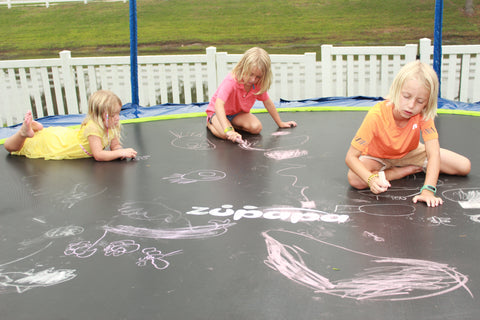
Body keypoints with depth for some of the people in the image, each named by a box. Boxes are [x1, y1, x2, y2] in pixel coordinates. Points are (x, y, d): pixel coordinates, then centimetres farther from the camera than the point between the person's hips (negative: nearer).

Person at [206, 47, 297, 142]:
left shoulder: (258, 85, -16)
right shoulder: (230, 82, -35)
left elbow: (268, 103, 0)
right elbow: (218, 105, -46)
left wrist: (280, 123, 6)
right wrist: (228, 130, -57)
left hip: (239, 113, 5)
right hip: (218, 112, -5)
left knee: (256, 127, -23)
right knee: (224, 134, -34)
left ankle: (234, 124, 3)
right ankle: (210, 122, -1)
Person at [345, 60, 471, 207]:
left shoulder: (423, 114, -27)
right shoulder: (376, 115, -35)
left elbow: (433, 153, -33)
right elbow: (351, 157, -33)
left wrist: (428, 190, -47)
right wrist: (371, 178, -51)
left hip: (409, 153, 3)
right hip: (377, 157, -2)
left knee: (464, 167, -7)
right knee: (355, 179, -37)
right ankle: (409, 170, -13)